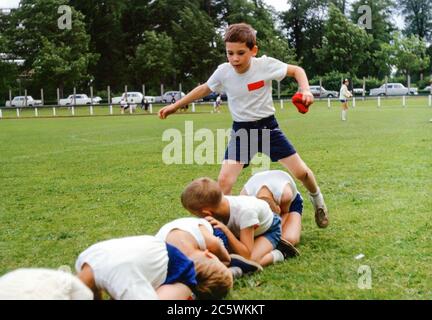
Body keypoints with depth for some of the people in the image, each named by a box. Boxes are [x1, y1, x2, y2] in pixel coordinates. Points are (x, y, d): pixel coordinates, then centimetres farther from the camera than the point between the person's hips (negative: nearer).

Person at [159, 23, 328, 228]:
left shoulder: (266, 65, -18)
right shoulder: (223, 72, -12)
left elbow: (297, 70, -2)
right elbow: (204, 89, 9)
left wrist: (305, 90, -21)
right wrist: (176, 106, 11)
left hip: (267, 126, -1)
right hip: (241, 130, 1)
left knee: (301, 172, 1)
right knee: (224, 180, -15)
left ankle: (317, 199, 33)